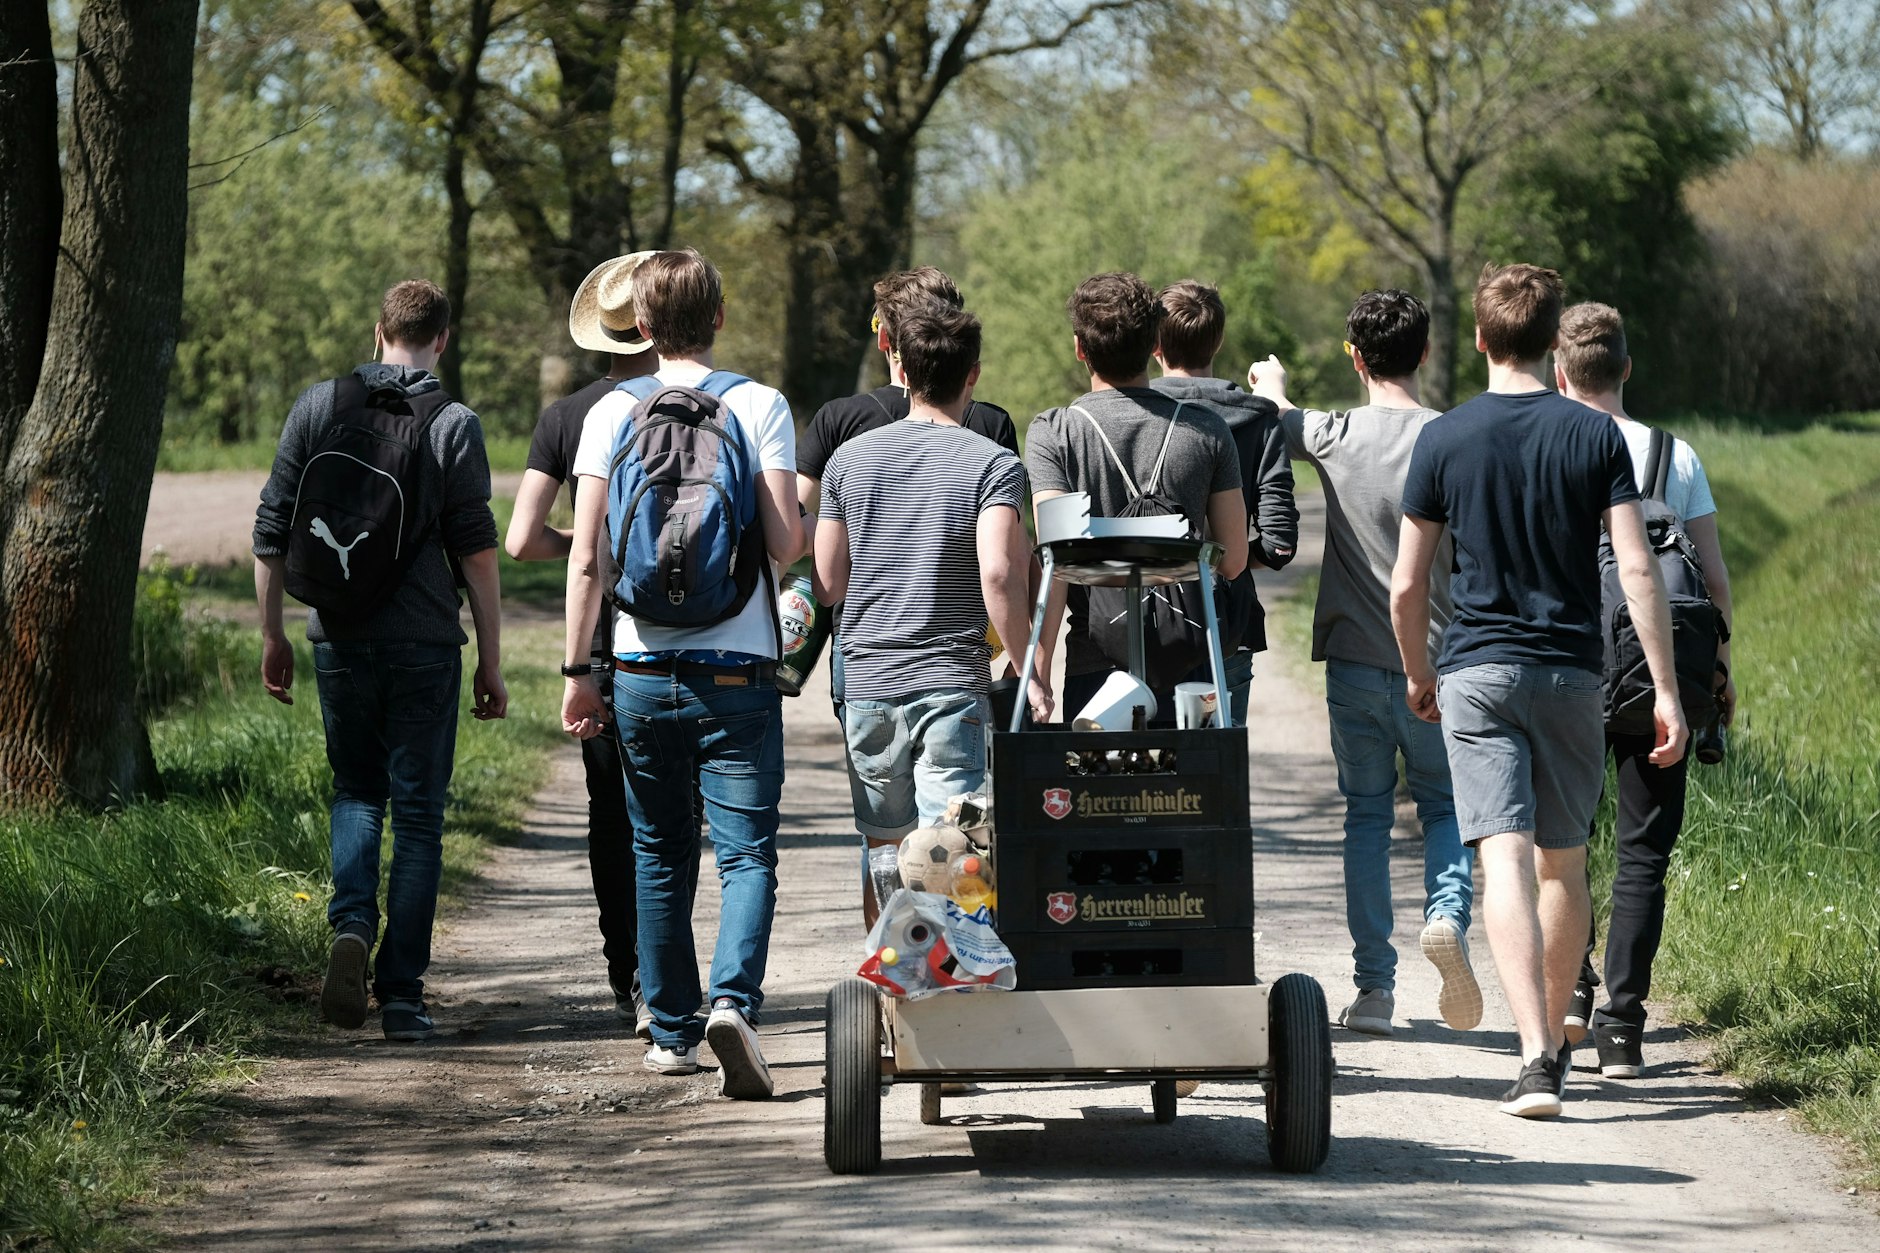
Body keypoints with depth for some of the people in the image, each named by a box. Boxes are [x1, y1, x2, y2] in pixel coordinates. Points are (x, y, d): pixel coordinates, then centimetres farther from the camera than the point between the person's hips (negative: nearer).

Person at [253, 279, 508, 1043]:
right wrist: (491, 661, -1)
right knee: (418, 814, 5)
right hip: (423, 643, -2)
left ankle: (352, 925, -6)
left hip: (339, 638, 2)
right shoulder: (453, 426, -5)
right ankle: (401, 996, 3)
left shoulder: (318, 407, 3)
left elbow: (271, 531, 3)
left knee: (356, 792, 20)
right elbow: (477, 551, -8)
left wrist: (272, 635, 13)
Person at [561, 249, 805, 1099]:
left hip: (643, 673, 2)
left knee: (659, 855, 15)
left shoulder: (612, 414, 1)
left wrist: (578, 669, 3)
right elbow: (784, 543, -10)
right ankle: (735, 1000, -24)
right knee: (746, 852, -2)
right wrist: (796, 534, 14)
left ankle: (672, 1030, 19)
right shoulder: (759, 406, -3)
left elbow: (585, 557, -3)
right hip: (737, 672, -2)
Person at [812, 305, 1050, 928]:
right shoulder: (993, 465, -5)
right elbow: (997, 573, -19)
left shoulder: (849, 460, 7)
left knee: (884, 848, 15)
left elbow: (827, 586, 7)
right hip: (952, 686, -4)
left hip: (867, 683, 4)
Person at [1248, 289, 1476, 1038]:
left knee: (1367, 817, 10)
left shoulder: (1333, 436, -4)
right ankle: (1447, 913, -14)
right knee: (1444, 806, 15)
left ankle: (1374, 985, 5)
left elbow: (1274, 412, 19)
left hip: (1354, 661, 0)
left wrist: (1270, 382, 42)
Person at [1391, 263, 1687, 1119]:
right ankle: (1554, 1040, 28)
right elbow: (1637, 570, -7)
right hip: (1572, 672, 1)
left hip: (1477, 671, -1)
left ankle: (1536, 1057, -22)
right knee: (1564, 864, 16)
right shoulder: (1595, 436, -1)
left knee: (1505, 861, -9)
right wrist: (1665, 690, -4)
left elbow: (1406, 585, 1)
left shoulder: (1443, 440, -2)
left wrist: (1416, 674, 18)